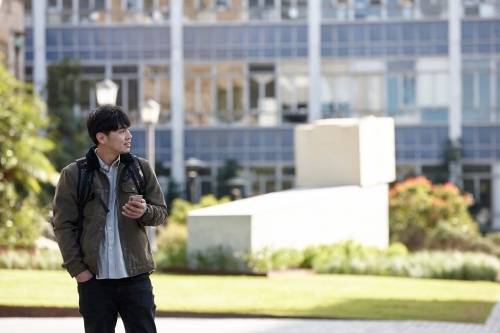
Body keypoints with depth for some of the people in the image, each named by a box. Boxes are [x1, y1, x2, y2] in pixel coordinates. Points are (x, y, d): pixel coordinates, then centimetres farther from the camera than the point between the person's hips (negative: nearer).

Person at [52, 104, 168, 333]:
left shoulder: (141, 168, 4)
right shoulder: (74, 175, -3)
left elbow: (161, 212, 9)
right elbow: (63, 225, -2)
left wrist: (145, 212, -14)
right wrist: (77, 268, -8)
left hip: (136, 277, 2)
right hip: (94, 279, -2)